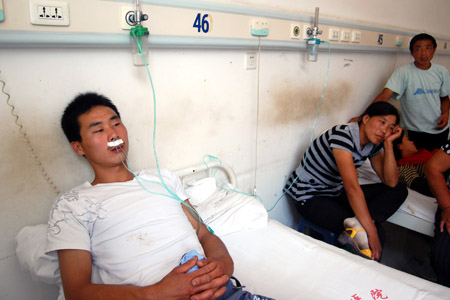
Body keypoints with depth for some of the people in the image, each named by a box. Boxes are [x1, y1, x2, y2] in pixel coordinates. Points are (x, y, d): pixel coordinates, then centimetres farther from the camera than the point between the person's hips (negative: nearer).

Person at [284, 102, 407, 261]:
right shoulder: (342, 135, -26)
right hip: (309, 197, -9)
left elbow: (391, 182, -7)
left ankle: (358, 224, -24)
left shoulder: (374, 144, 0)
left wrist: (388, 143, -14)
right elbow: (352, 187, -33)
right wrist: (372, 232, -33)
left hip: (335, 191, 10)